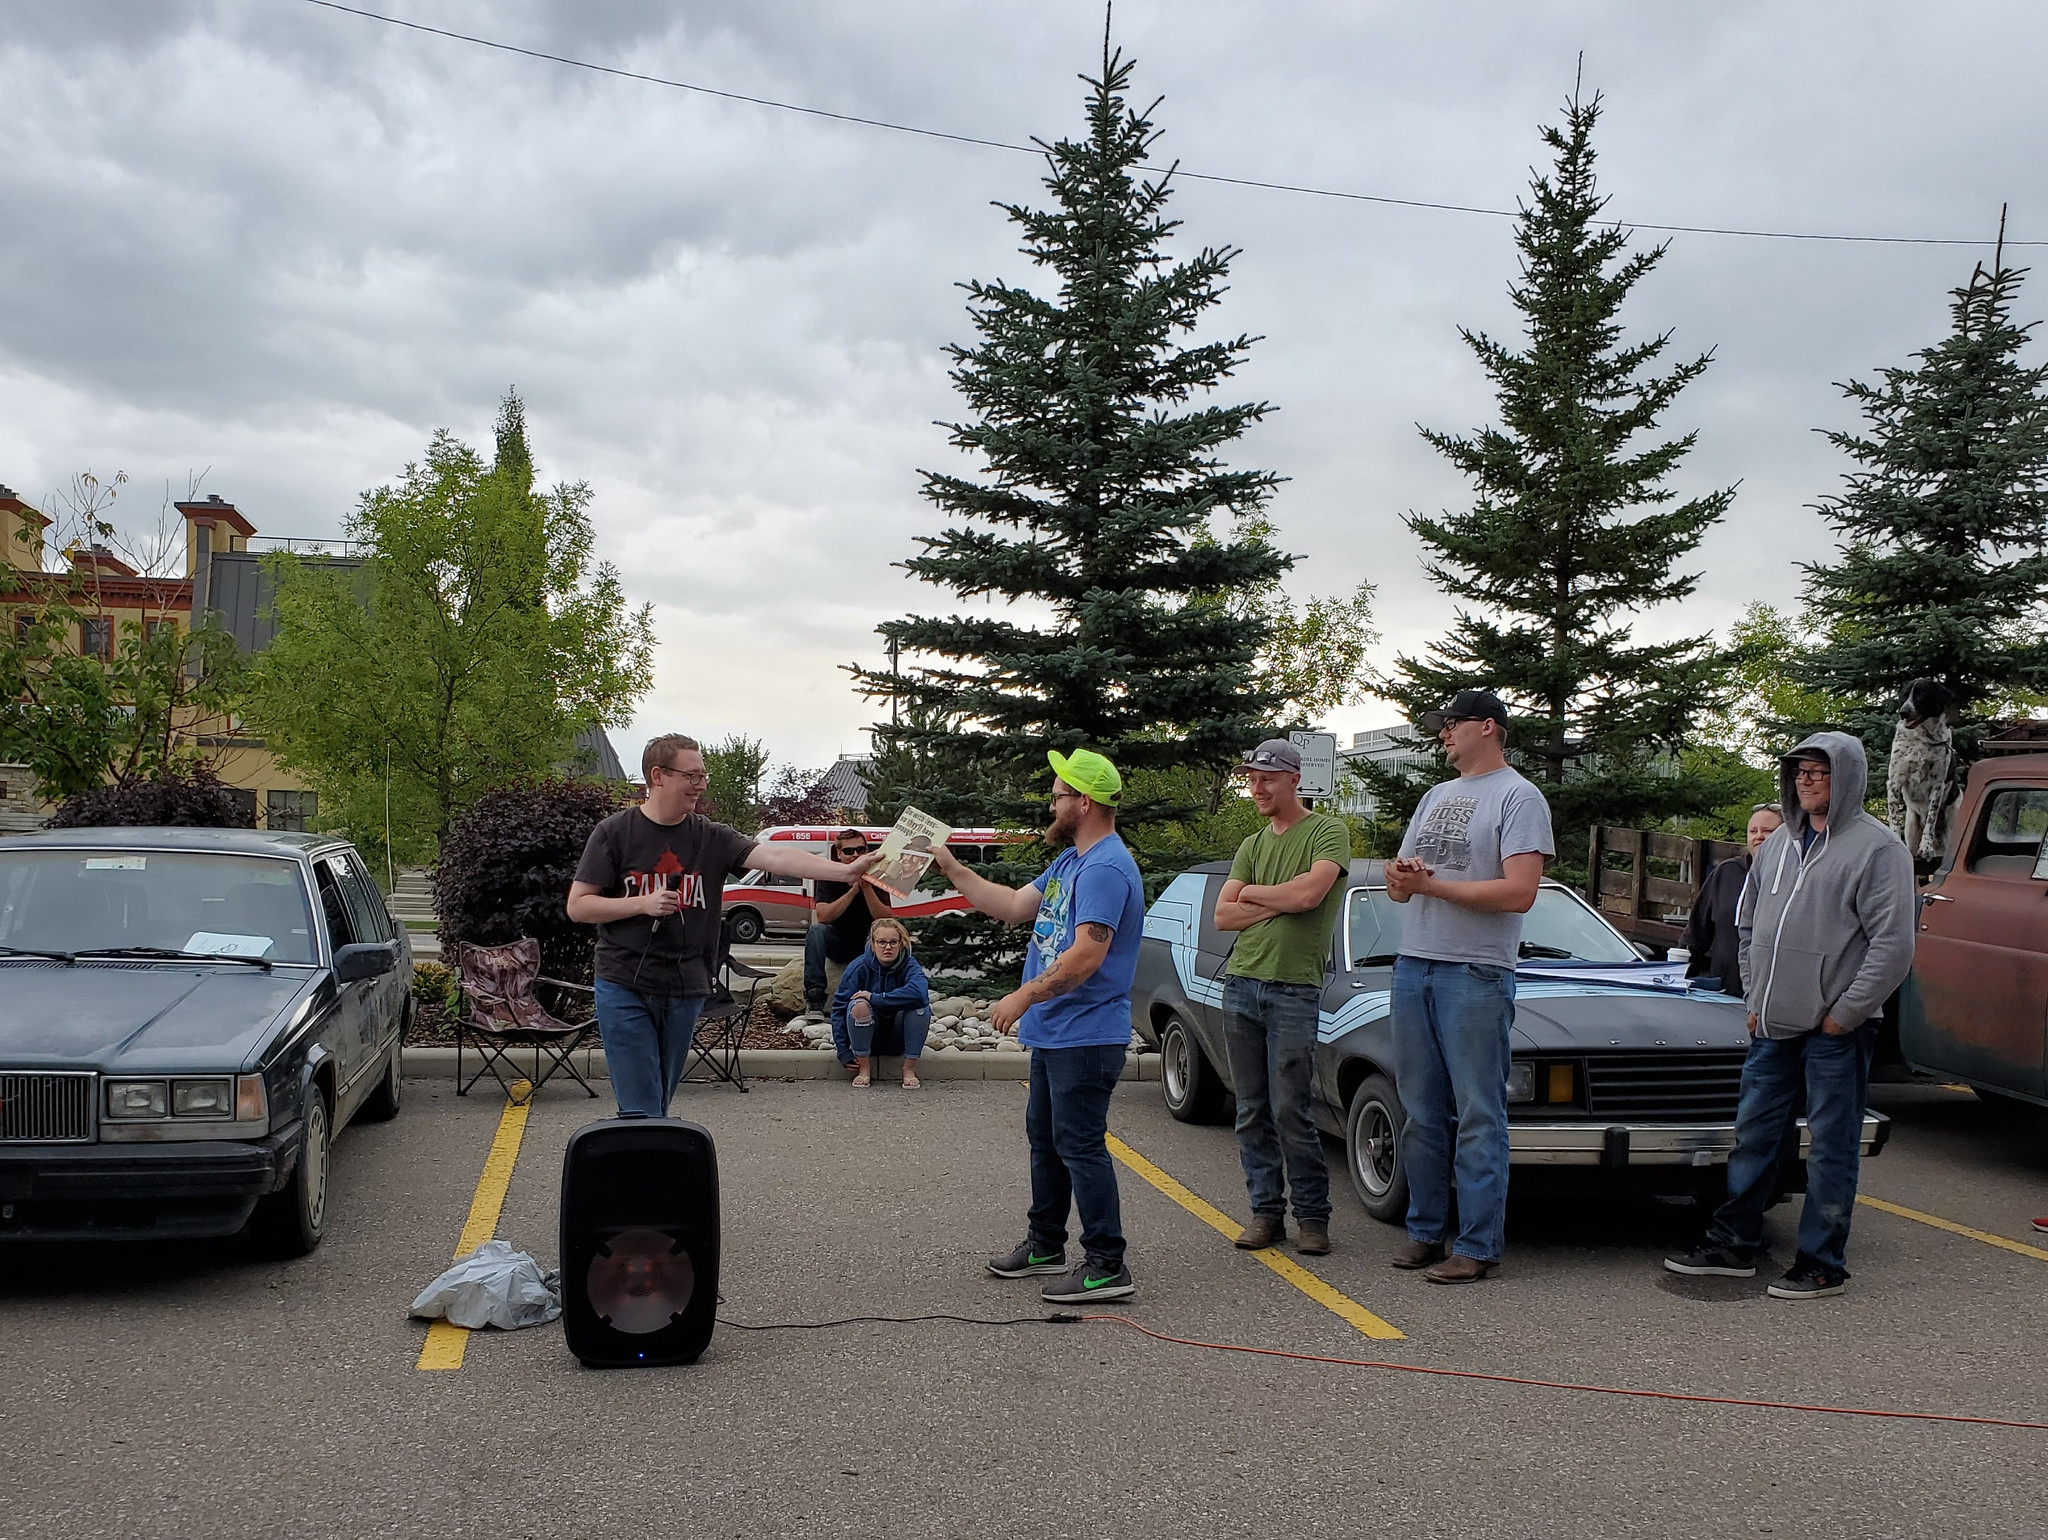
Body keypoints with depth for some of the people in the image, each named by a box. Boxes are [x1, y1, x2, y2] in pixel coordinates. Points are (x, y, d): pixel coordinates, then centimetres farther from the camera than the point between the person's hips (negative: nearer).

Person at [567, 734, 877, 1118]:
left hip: (685, 991, 3)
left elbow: (773, 857, -8)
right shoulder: (614, 833, -2)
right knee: (640, 1111, -7)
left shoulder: (711, 837, 4)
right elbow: (577, 906, -3)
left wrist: (846, 870, -20)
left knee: (659, 1106, 11)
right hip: (625, 988, -3)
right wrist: (643, 904, -15)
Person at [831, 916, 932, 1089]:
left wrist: (875, 998, -36)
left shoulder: (909, 965, -16)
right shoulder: (859, 967, -16)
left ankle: (909, 1069, -17)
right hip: (868, 1033, 0)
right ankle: (864, 1070, -17)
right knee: (859, 1005, -31)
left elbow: (919, 993, -39)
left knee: (921, 1006, -28)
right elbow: (839, 1006, -15)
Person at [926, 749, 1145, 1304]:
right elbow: (1014, 906, 21)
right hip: (1053, 1032, 11)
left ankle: (1107, 1265, -2)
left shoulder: (1106, 868, -20)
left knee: (1080, 1146, -8)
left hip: (1086, 1038, -11)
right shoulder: (1069, 861, 15)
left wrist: (1024, 997, -23)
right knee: (1044, 1137, 19)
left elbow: (1086, 956, -28)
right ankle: (1045, 1244, 32)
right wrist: (952, 870, 17)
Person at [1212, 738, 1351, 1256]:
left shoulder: (1327, 833, -1)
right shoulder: (1253, 845, 17)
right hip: (1240, 983, 6)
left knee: (1290, 1110, -6)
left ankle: (1312, 1214, 7)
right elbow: (1223, 916, 8)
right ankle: (1265, 1210, 15)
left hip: (1294, 990, -6)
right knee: (1252, 1111, 7)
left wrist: (1253, 892, -1)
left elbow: (1309, 892, -18)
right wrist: (1280, 904, -7)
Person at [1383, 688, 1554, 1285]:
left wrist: (1431, 884, -13)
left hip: (1476, 974, -7)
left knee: (1478, 1117, -3)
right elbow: (1399, 884, 19)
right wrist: (1399, 878, -6)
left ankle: (1478, 1247, 1)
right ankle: (1426, 1232, 19)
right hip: (1412, 967, 7)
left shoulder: (1519, 798, -4)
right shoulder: (1436, 797, 20)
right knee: (1421, 1113, 10)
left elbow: (1519, 893, -15)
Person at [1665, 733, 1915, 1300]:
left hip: (1835, 1032, -7)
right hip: (1773, 1027, 7)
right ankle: (1734, 1243, 22)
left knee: (1831, 1147, 1)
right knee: (1753, 1136, 12)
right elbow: (1749, 925, 22)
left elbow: (1893, 945, -12)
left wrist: (1844, 1013, -12)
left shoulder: (1877, 846, -7)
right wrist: (1754, 998, 13)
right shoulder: (1778, 844, 14)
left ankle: (1823, 1264, 11)